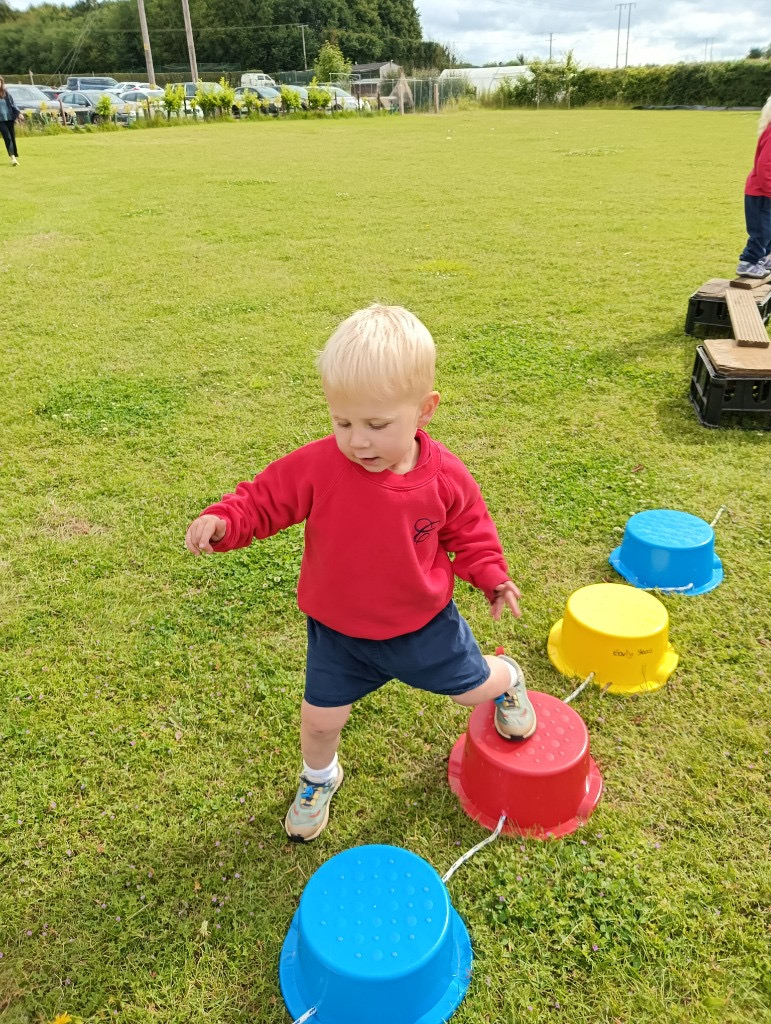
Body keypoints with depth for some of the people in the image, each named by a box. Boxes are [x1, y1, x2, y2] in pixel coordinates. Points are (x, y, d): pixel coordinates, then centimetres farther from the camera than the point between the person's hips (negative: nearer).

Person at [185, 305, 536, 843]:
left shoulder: (445, 477, -18)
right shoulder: (317, 465, -24)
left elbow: (469, 530, 0)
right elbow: (265, 498, -15)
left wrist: (493, 578, -7)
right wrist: (223, 522, -33)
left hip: (424, 622, 0)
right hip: (338, 630, 0)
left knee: (474, 686, 17)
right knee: (320, 719, 11)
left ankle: (507, 679, 57)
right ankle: (318, 778, 48)